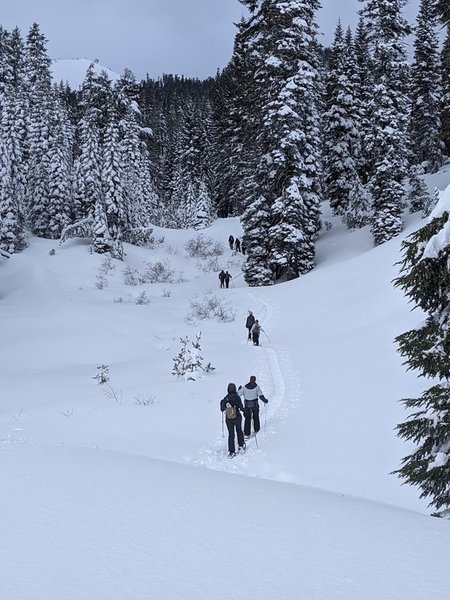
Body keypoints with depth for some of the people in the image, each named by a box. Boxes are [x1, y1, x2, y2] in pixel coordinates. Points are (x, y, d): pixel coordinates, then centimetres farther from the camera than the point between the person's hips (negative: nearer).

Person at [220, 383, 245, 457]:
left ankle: (231, 452, 4)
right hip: (237, 417, -1)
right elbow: (241, 408, -14)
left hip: (228, 419, 1)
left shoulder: (225, 399, -9)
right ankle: (241, 446, 34)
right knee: (239, 431, 25)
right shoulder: (237, 398, -15)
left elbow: (222, 409, -3)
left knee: (231, 434, 9)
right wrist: (244, 410, 8)